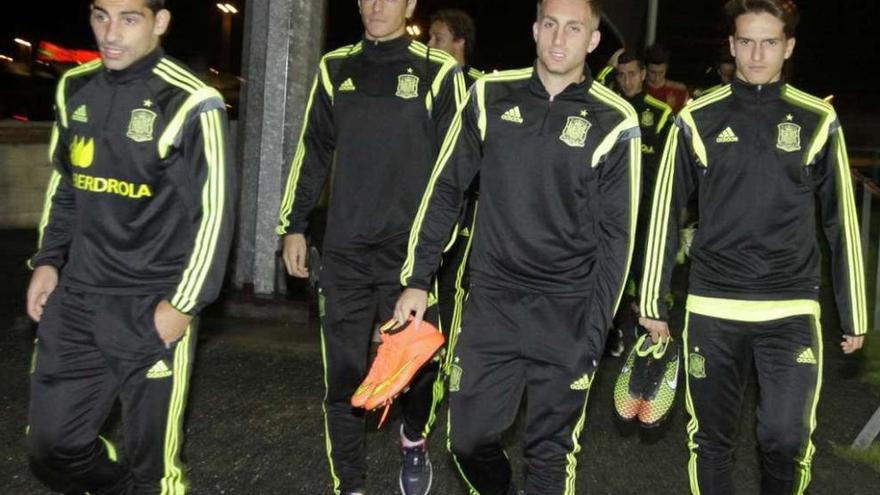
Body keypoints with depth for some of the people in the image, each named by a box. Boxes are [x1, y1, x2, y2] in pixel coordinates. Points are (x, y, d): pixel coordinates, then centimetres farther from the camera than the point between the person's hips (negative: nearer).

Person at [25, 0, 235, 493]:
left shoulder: (190, 103, -12)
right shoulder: (75, 88, 7)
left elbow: (216, 211, -11)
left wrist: (184, 304, -13)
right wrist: (48, 261, 11)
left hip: (155, 309, -6)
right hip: (77, 301, 6)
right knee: (53, 438, 14)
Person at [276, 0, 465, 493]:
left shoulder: (439, 72, -1)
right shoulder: (335, 68, 10)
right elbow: (313, 153, 13)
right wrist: (294, 226, 10)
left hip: (411, 251, -2)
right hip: (345, 252, 3)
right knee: (344, 375, 4)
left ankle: (415, 442, 38)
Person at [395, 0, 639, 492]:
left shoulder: (613, 121, -5)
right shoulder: (491, 95, 2)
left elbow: (616, 236, -3)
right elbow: (446, 190, 7)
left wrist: (594, 334, -6)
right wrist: (417, 279, 4)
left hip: (567, 314, -2)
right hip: (491, 304, 2)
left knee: (551, 454, 7)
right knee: (469, 440, 9)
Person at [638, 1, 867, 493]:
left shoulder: (819, 120, 2)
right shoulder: (698, 118, 1)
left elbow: (842, 221, 7)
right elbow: (666, 212, 5)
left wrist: (854, 314, 8)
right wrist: (653, 301, 6)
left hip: (792, 311, 0)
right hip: (712, 310, 0)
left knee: (788, 438, -3)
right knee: (712, 438, 9)